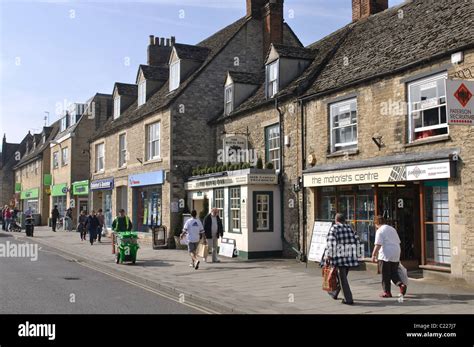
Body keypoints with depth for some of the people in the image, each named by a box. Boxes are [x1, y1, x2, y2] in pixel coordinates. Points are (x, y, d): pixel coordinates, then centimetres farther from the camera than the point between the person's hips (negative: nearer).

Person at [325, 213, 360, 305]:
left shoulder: (334, 228, -5)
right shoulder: (350, 228, 11)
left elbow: (330, 243, -13)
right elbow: (356, 240, 12)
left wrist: (328, 255, -8)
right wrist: (354, 253, 20)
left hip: (340, 256, -6)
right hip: (350, 256, 6)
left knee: (342, 278, -1)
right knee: (342, 276, 19)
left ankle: (348, 299, -3)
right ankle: (334, 293, 36)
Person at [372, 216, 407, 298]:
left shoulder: (380, 231, -8)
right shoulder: (392, 229, 16)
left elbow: (378, 245, -17)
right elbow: (398, 242, 21)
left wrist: (373, 255, -13)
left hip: (386, 255, -7)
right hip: (396, 255, 7)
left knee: (385, 275, 3)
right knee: (394, 273, 15)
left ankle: (387, 292, 7)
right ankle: (401, 284, -7)